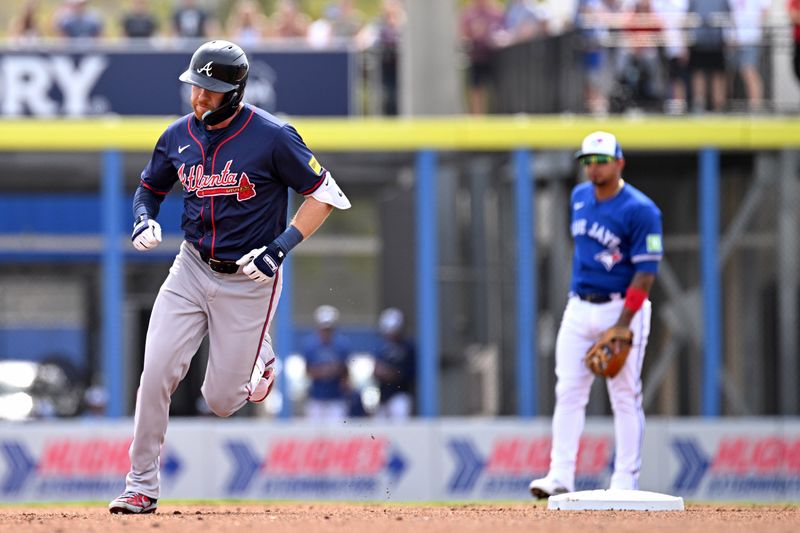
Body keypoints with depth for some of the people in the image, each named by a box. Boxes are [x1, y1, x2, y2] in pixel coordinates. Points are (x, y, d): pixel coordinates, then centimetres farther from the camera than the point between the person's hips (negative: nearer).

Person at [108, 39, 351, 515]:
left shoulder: (271, 136, -15)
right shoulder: (179, 136, 0)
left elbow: (326, 193, -9)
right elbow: (150, 187, 17)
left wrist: (281, 247, -19)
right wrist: (145, 219, -7)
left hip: (249, 280, -4)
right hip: (191, 270, 4)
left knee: (222, 401, 0)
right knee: (156, 375, -13)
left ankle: (258, 358, 36)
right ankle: (142, 488, -2)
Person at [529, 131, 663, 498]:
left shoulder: (640, 211, -13)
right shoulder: (579, 197, 9)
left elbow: (645, 273, -16)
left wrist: (621, 327, -21)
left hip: (621, 310, -6)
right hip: (578, 310, 6)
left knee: (625, 397, -3)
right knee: (568, 392, -1)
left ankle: (625, 483, 0)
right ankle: (560, 476, -2)